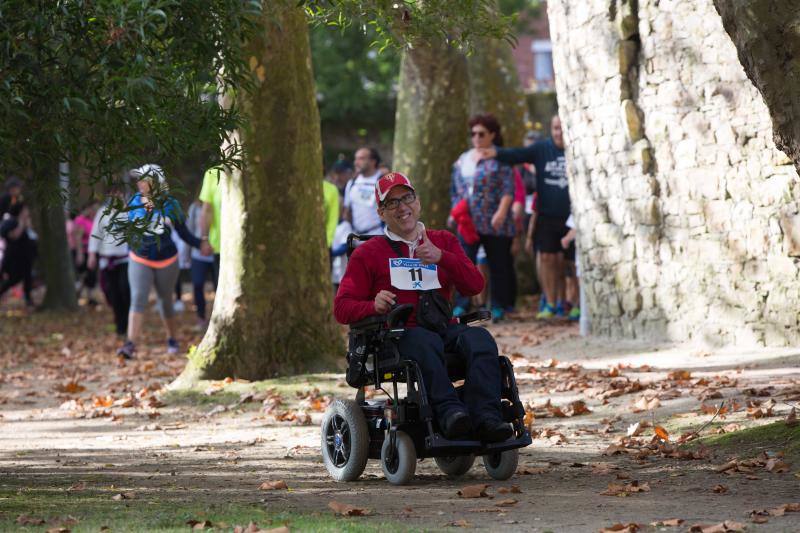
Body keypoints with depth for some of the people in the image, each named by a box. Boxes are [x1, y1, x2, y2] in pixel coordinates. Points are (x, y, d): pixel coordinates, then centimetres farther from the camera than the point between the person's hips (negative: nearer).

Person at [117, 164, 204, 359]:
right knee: (138, 299, -15)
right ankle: (130, 344, -24)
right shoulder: (134, 203, -3)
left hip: (166, 261, -1)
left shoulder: (169, 205, -9)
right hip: (139, 260, 1)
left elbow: (183, 232, -6)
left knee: (165, 300, 13)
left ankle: (172, 339, 33)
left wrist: (200, 243, -20)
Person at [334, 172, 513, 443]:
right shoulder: (368, 253, 15)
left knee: (480, 338, -31)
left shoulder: (444, 241, 22)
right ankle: (449, 411, -55)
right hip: (397, 336, -3)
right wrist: (373, 306, -16)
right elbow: (342, 307, 7)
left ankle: (485, 417, -46)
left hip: (445, 329, 3)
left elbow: (475, 286, 7)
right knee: (426, 341, -38)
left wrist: (441, 257, -10)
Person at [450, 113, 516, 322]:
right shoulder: (463, 160, 16)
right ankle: (461, 304, -11)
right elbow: (455, 189, 20)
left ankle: (498, 306, 13)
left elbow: (508, 189, -10)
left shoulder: (500, 159, -2)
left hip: (494, 224, -4)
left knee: (498, 264, 4)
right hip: (468, 222, 4)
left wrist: (501, 213, -21)